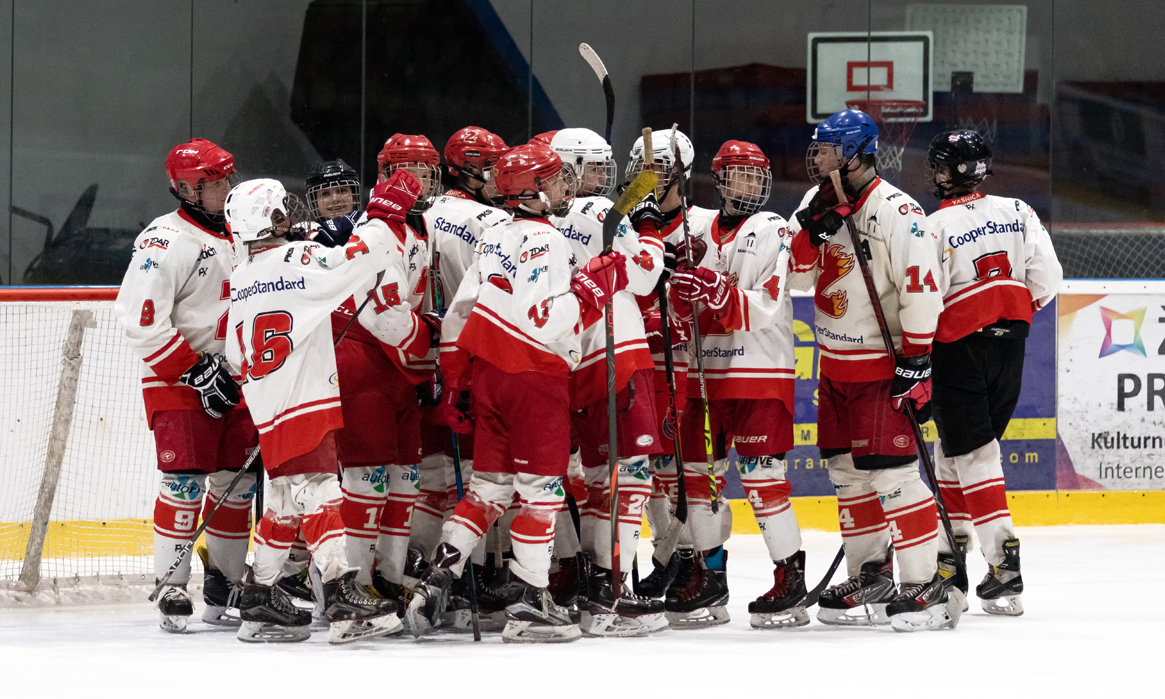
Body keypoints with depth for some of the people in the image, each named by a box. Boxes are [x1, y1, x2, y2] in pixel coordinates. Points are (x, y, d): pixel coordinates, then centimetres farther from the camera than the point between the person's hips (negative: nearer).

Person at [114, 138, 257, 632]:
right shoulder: (167, 241, -14)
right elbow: (143, 322, -21)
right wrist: (196, 373, -20)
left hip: (232, 380, 7)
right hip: (175, 382, -7)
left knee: (238, 480, 6)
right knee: (186, 480, -13)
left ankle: (224, 589, 16)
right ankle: (172, 589, -8)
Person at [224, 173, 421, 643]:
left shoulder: (240, 281, 14)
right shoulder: (298, 260, -11)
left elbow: (236, 357, 21)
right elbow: (357, 258, -21)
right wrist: (385, 213, -8)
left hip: (268, 412, 8)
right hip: (305, 404, -8)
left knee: (285, 506, 16)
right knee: (320, 499, -14)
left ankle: (259, 604, 20)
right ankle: (343, 599, -22)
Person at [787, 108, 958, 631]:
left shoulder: (896, 212, -18)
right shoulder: (817, 205, 7)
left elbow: (922, 289, -20)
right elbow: (796, 277, 3)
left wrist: (915, 364, -20)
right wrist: (812, 230, -15)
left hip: (883, 365, -8)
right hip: (836, 365, 8)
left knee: (890, 473, -13)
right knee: (847, 472, 13)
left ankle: (926, 588, -11)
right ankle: (871, 579, 24)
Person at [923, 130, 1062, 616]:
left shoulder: (936, 228, -13)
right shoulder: (1018, 213, 2)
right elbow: (1047, 280, 1)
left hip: (959, 350, -6)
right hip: (1009, 348, 6)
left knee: (973, 457, -4)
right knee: (953, 450, 18)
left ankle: (1004, 564, -13)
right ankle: (951, 555, 22)